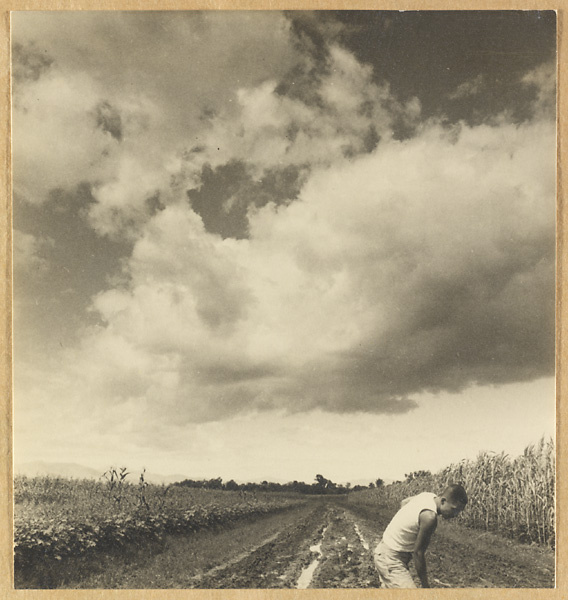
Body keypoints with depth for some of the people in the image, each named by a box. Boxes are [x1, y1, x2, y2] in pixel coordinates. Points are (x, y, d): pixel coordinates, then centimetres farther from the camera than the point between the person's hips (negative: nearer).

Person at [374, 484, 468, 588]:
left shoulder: (428, 496, -1)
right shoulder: (430, 516, -28)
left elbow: (403, 502, 20)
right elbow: (418, 552, -22)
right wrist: (425, 585, -13)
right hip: (392, 559, -10)